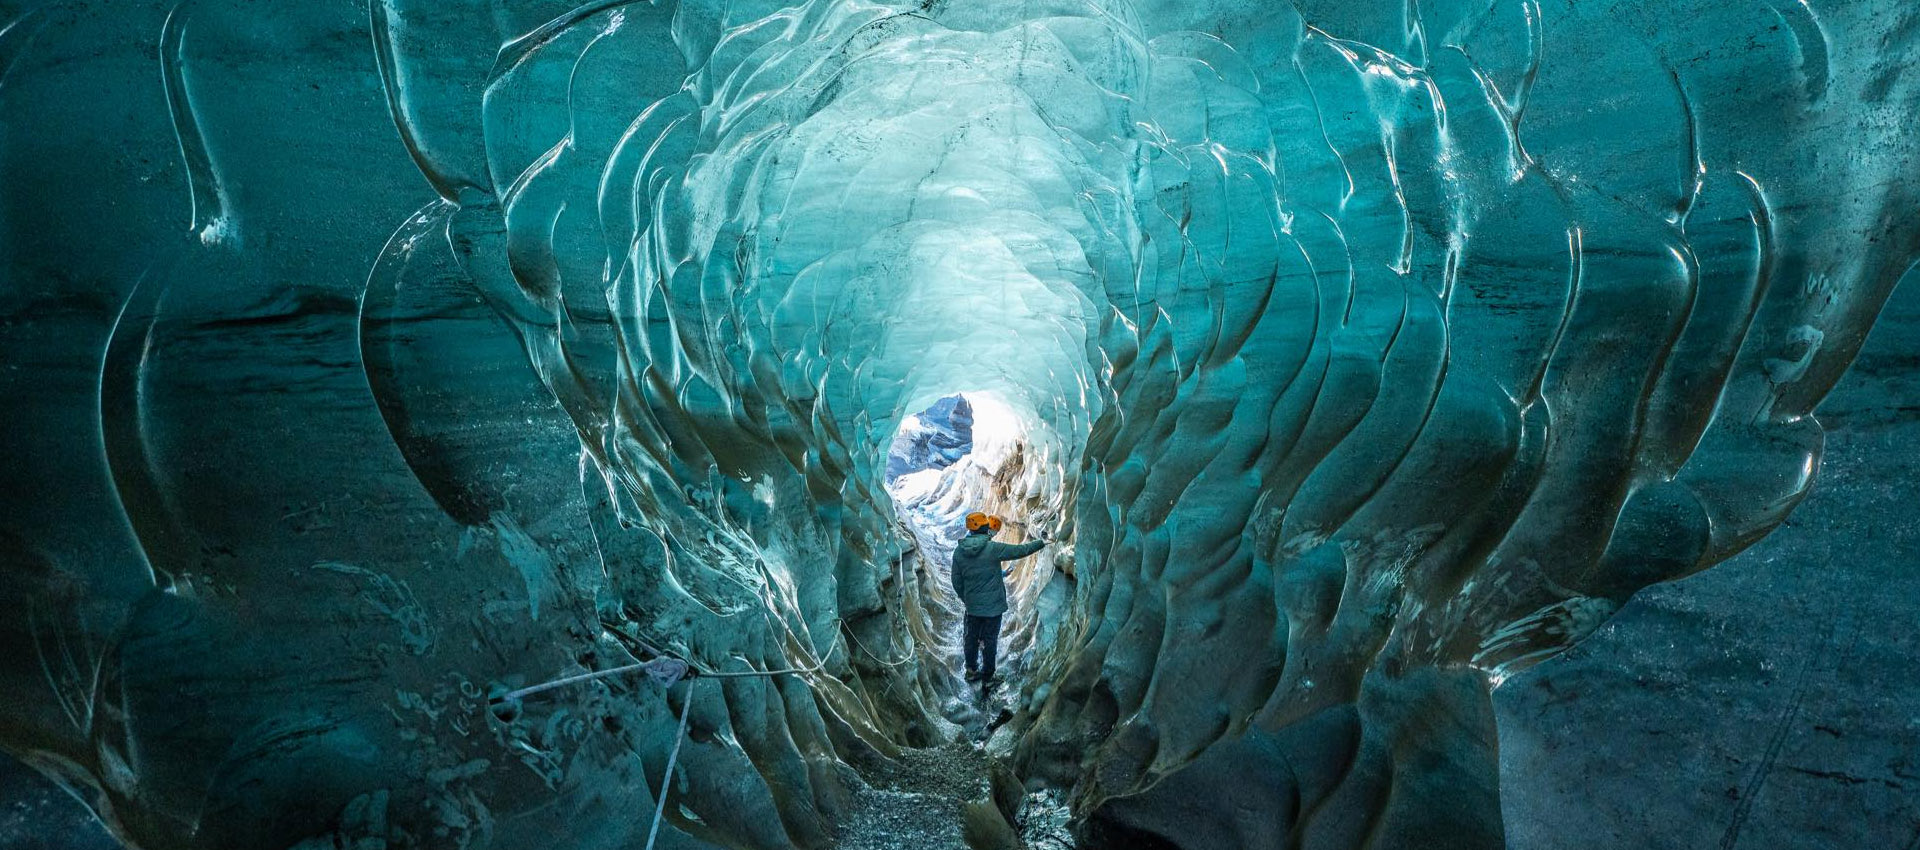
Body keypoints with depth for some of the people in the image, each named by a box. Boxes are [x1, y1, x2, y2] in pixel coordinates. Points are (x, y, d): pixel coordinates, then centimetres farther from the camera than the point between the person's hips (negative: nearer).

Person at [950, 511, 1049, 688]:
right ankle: (987, 678, 20)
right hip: (992, 605, -4)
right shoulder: (993, 548, -18)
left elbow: (957, 581, 3)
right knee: (990, 640, 9)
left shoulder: (958, 551, -5)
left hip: (972, 606, 4)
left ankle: (971, 671, 33)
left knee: (971, 637, 19)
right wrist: (1041, 543, 6)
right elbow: (1020, 550, -9)